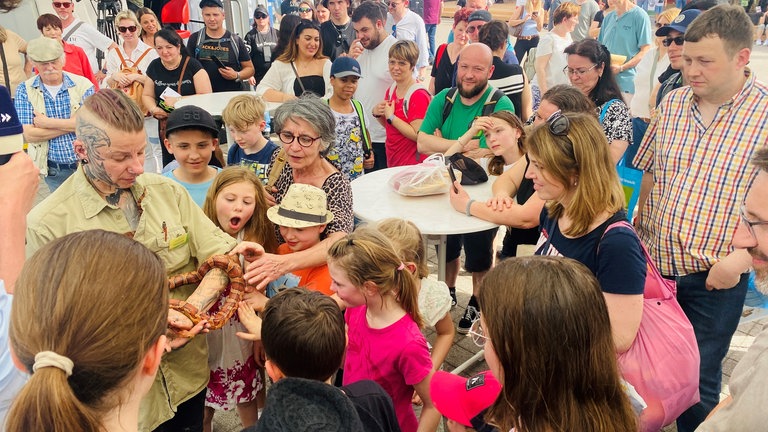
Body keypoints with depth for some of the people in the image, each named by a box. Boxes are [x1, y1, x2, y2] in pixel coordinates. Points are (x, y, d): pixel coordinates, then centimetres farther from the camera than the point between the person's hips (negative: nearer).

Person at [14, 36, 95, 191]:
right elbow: (29, 135, -11)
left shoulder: (83, 85, -4)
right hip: (54, 171, 1)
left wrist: (48, 123, -15)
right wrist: (73, 124, -14)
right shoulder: (24, 91, -2)